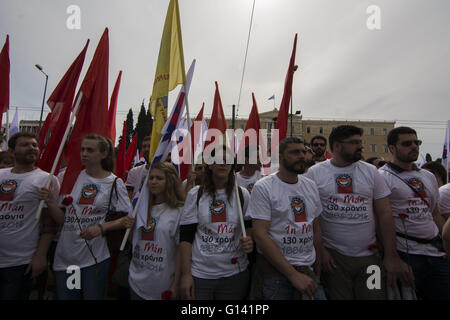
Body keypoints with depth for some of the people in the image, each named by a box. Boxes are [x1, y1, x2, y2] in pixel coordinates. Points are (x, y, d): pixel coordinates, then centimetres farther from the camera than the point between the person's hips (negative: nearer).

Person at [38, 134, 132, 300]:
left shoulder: (115, 183, -5)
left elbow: (127, 219, -6)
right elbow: (63, 219, 7)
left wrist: (101, 227, -18)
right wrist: (51, 203, -10)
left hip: (95, 258, -2)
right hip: (64, 258, 3)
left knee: (92, 296, 10)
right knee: (64, 296, 14)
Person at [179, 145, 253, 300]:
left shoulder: (242, 194, 1)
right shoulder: (195, 194, -3)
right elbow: (185, 236, -4)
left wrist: (250, 241, -11)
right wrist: (185, 274, -8)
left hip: (235, 273, 2)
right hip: (199, 273, -1)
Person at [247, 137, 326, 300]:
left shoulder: (311, 186, 8)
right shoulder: (263, 187, -12)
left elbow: (315, 226, 15)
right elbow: (260, 235, -17)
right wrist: (293, 274, -19)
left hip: (308, 268, 5)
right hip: (274, 270, -5)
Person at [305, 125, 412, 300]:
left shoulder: (370, 171, 4)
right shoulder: (314, 173, -4)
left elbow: (384, 214, 4)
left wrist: (392, 257, 0)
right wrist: (320, 250, -9)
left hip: (369, 257, 3)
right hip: (332, 257, -2)